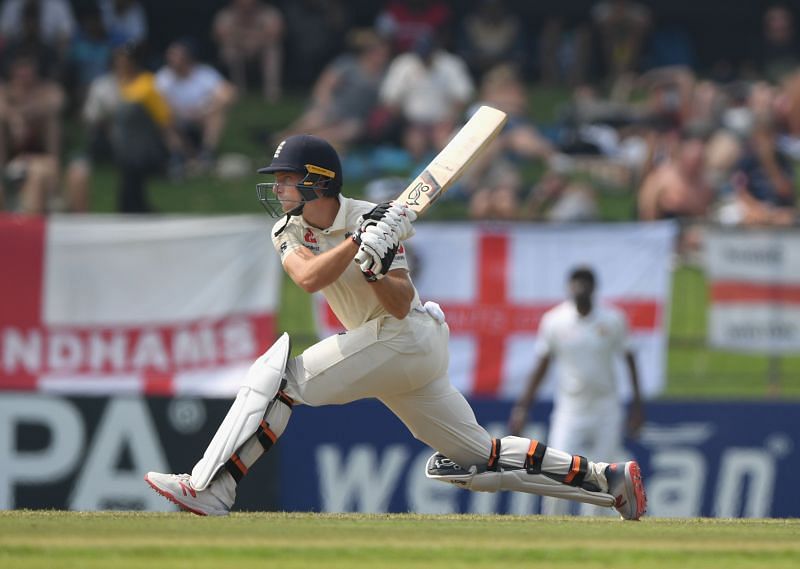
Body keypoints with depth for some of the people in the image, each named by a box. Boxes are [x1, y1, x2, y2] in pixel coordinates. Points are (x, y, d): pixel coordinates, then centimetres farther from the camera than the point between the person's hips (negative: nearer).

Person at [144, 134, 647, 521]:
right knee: (481, 458, 10)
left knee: (278, 373, -21)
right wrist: (358, 243, -27)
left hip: (411, 337, -9)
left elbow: (401, 305, -18)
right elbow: (308, 278, -16)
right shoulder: (289, 231, 6)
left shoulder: (372, 221, -13)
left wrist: (378, 268, -37)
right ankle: (608, 480, 13)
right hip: (381, 346, 9)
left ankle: (209, 490, -27)